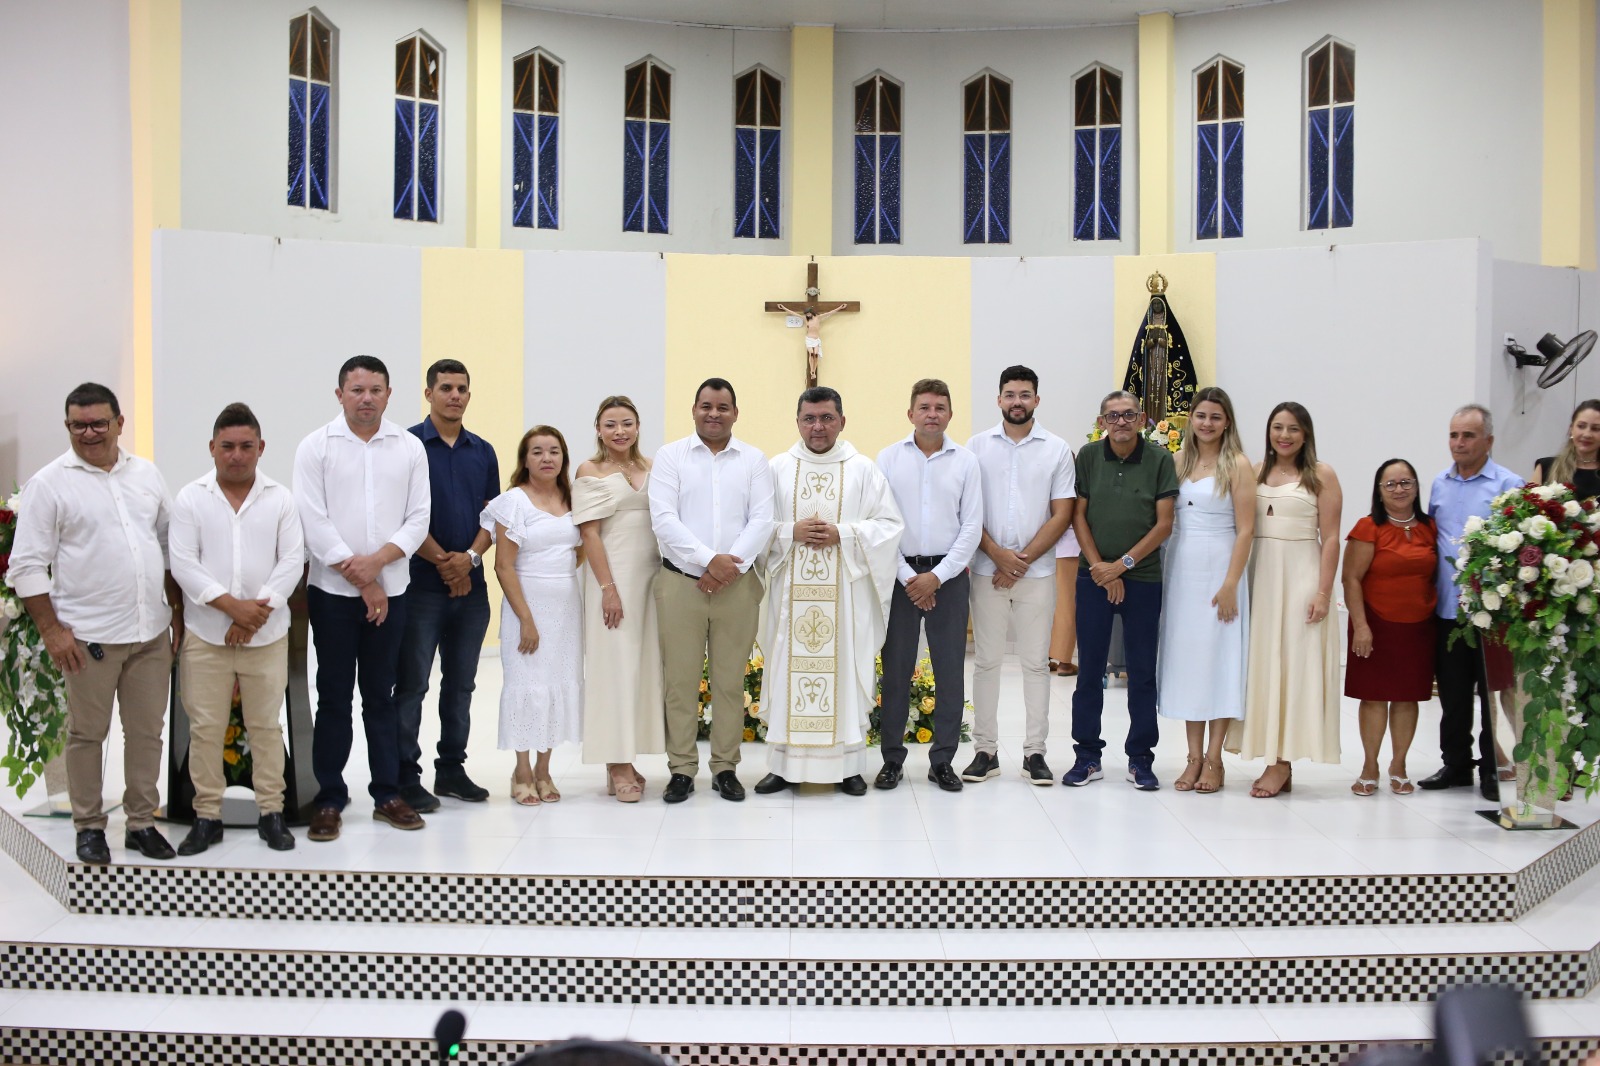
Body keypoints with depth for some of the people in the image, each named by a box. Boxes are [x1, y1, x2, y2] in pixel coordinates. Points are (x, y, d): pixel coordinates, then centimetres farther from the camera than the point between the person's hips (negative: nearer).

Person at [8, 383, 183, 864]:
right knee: (87, 733, 6)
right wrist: (51, 630, -10)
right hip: (89, 637, -4)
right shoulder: (49, 484, -5)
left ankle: (142, 822, 22)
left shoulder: (146, 474, 10)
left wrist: (178, 610, 12)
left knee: (147, 730, 10)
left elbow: (169, 544, 17)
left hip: (152, 631, 4)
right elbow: (27, 565, -6)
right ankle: (89, 827, 21)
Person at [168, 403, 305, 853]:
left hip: (267, 636, 0)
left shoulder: (281, 499, 4)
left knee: (266, 726, 8)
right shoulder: (190, 499, 1)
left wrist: (255, 614, -13)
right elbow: (183, 564, -6)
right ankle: (207, 816, 16)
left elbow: (292, 561, -3)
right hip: (205, 635, 0)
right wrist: (231, 606, -16)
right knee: (205, 728, 5)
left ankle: (271, 812, 17)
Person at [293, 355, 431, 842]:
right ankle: (329, 799, 12)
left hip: (390, 591, 2)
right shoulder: (316, 447, -2)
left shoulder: (409, 448, 5)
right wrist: (360, 580, -10)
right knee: (334, 697, 4)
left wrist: (378, 560, -13)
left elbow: (418, 518, 2)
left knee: (381, 696, 10)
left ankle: (387, 793, 17)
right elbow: (314, 522, -7)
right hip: (332, 591, -2)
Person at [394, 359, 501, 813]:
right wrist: (444, 562, -11)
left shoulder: (483, 452, 12)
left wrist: (470, 557, -8)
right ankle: (405, 778, 5)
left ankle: (452, 768, 20)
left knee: (461, 684, 11)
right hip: (422, 584, -5)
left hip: (471, 585, 5)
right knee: (412, 685, -2)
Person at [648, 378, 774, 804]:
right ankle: (681, 769, 11)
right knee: (680, 680, 2)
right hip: (680, 582, -1)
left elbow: (762, 521, -1)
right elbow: (663, 519, -7)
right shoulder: (670, 456, 3)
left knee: (731, 680, 6)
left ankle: (725, 768, 16)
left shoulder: (754, 460, 8)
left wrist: (730, 565, -14)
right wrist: (709, 559, -16)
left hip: (738, 584, 1)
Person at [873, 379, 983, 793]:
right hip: (901, 574, 0)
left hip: (949, 575, 1)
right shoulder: (889, 458, 2)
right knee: (896, 669, 4)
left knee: (950, 671, 3)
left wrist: (936, 577, -7)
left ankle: (943, 761, 14)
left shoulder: (966, 462, 3)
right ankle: (892, 759, 14)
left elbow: (972, 527, 1)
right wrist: (908, 577, -7)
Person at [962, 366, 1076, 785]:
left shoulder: (1057, 450, 4)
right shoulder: (978, 447, 4)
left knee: (1036, 662, 4)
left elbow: (1061, 514, 0)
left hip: (1037, 573, 0)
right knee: (985, 661, 4)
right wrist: (999, 555, -10)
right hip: (987, 571, 0)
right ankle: (985, 750, 12)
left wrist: (1023, 560, -8)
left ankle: (1035, 751, 12)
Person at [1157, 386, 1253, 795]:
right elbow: (1163, 518, 10)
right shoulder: (1179, 461, 10)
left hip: (1219, 568, -4)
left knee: (1218, 658, -1)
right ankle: (1194, 757, 13)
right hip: (1180, 569, 5)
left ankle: (1214, 758, 7)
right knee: (1185, 659, 6)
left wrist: (1230, 584, -14)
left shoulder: (1237, 465, -4)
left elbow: (1245, 530, -8)